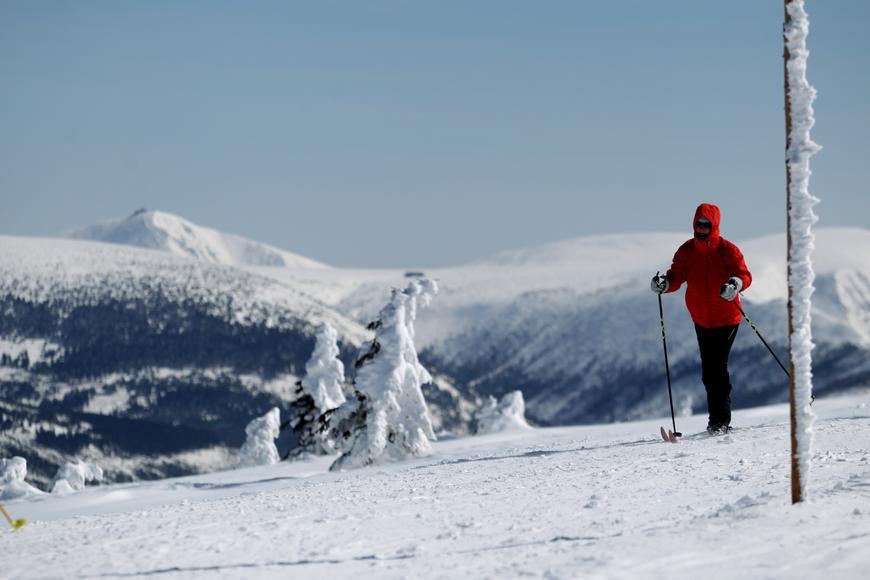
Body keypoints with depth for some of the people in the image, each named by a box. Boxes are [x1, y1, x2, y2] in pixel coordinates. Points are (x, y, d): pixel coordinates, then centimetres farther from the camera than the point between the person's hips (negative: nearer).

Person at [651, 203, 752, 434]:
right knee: (709, 371, 9)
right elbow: (676, 276, 0)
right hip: (701, 320, 5)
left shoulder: (727, 250, -10)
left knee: (717, 368, -13)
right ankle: (718, 418, 22)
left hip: (726, 319, -5)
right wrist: (664, 283, -23)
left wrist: (735, 284, -39)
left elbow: (744, 274, -16)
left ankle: (720, 420, -8)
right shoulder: (686, 251, 3)